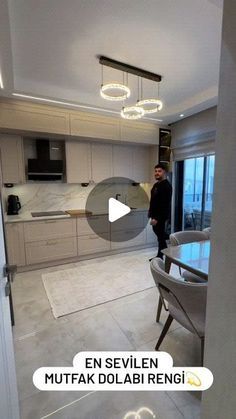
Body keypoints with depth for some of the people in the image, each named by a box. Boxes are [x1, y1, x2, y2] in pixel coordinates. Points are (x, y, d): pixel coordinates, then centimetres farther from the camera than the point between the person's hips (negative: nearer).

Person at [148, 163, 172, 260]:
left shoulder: (166, 186, -17)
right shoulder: (156, 185, 12)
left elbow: (166, 205, -23)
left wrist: (157, 218, -26)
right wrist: (151, 213, 17)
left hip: (160, 217, -9)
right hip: (155, 215, 9)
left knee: (161, 236, 1)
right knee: (159, 235, 17)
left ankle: (160, 257, 15)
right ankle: (160, 256, 31)